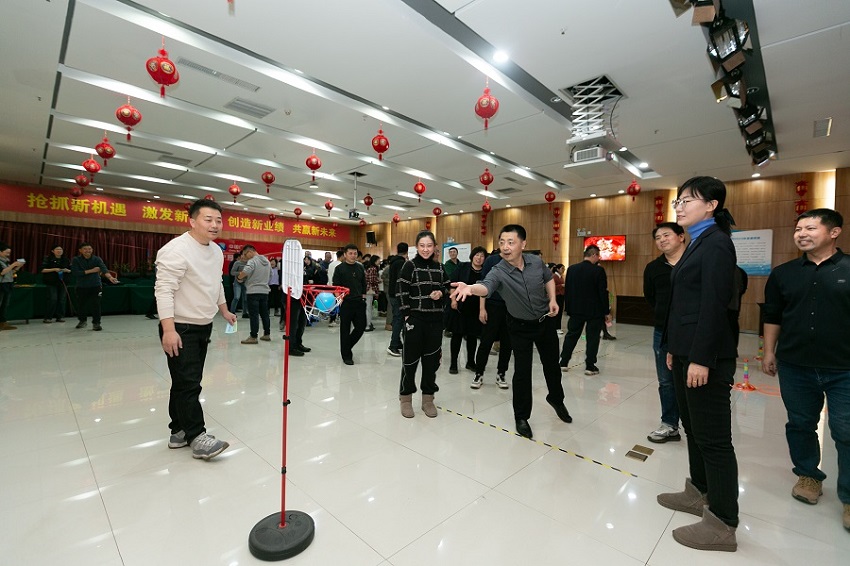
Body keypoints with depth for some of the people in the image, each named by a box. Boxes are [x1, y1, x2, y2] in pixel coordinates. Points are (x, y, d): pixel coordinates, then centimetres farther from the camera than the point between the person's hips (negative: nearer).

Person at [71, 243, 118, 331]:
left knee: (96, 304, -9)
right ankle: (82, 321, 36)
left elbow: (104, 269, -25)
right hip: (81, 286, 2)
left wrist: (110, 277, -44)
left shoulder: (97, 259, -7)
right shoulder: (76, 260, -5)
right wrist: (91, 271, -17)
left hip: (95, 285, -2)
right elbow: (75, 272, -15)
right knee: (81, 304, 13)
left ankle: (96, 323, 3)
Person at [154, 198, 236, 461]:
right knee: (187, 384, -4)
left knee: (188, 382, 16)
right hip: (180, 330, -9)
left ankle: (179, 431, 28)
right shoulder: (177, 250, -18)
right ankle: (197, 437, 4)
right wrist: (169, 329, -28)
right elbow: (164, 290, -23)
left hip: (204, 327, 9)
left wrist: (224, 310, 26)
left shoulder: (216, 251, 9)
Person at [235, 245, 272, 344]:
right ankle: (267, 334, 18)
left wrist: (239, 277, -11)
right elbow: (270, 273, 23)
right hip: (265, 291, 7)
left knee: (254, 315, -4)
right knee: (264, 314, 13)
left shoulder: (252, 261, -12)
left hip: (253, 291, -7)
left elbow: (245, 271, -28)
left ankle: (253, 337, 0)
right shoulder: (267, 261, 13)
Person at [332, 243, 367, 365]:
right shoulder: (340, 268, -3)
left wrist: (363, 295, 8)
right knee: (345, 329, 3)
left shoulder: (360, 267, 11)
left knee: (361, 326, 5)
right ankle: (346, 355, 15)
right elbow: (336, 286, -5)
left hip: (359, 302, 5)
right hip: (345, 303, -4)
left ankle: (347, 346, 28)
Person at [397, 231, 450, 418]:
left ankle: (428, 397, 24)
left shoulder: (439, 267, 8)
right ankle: (405, 397, 20)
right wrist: (407, 317, -13)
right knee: (411, 358, 4)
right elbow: (402, 293, -8)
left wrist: (441, 293, -6)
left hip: (435, 319, 4)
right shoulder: (409, 266, -4)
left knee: (432, 359, 10)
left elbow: (447, 288, 16)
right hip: (415, 318, -4)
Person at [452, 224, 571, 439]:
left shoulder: (536, 261, -13)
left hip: (545, 321, 4)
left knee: (552, 365, 18)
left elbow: (548, 278, 8)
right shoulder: (498, 272, -26)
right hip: (521, 326, -3)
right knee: (522, 371, -3)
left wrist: (552, 299, -6)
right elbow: (486, 286, -49)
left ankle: (556, 399, 47)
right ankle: (521, 417, 18)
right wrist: (470, 288, -71)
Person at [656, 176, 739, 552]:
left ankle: (722, 524, 15)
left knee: (713, 436, 1)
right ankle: (699, 493, 35)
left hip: (705, 355, -9)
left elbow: (714, 305, -19)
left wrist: (701, 359, -22)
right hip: (686, 351, 10)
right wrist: (674, 348, 17)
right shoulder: (697, 243, 16)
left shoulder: (716, 243, -12)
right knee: (693, 428, 19)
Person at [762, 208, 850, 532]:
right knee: (800, 425, 13)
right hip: (795, 366, 2)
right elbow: (772, 317, 8)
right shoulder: (783, 274, 4)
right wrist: (769, 352, 6)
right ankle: (809, 476, 32)